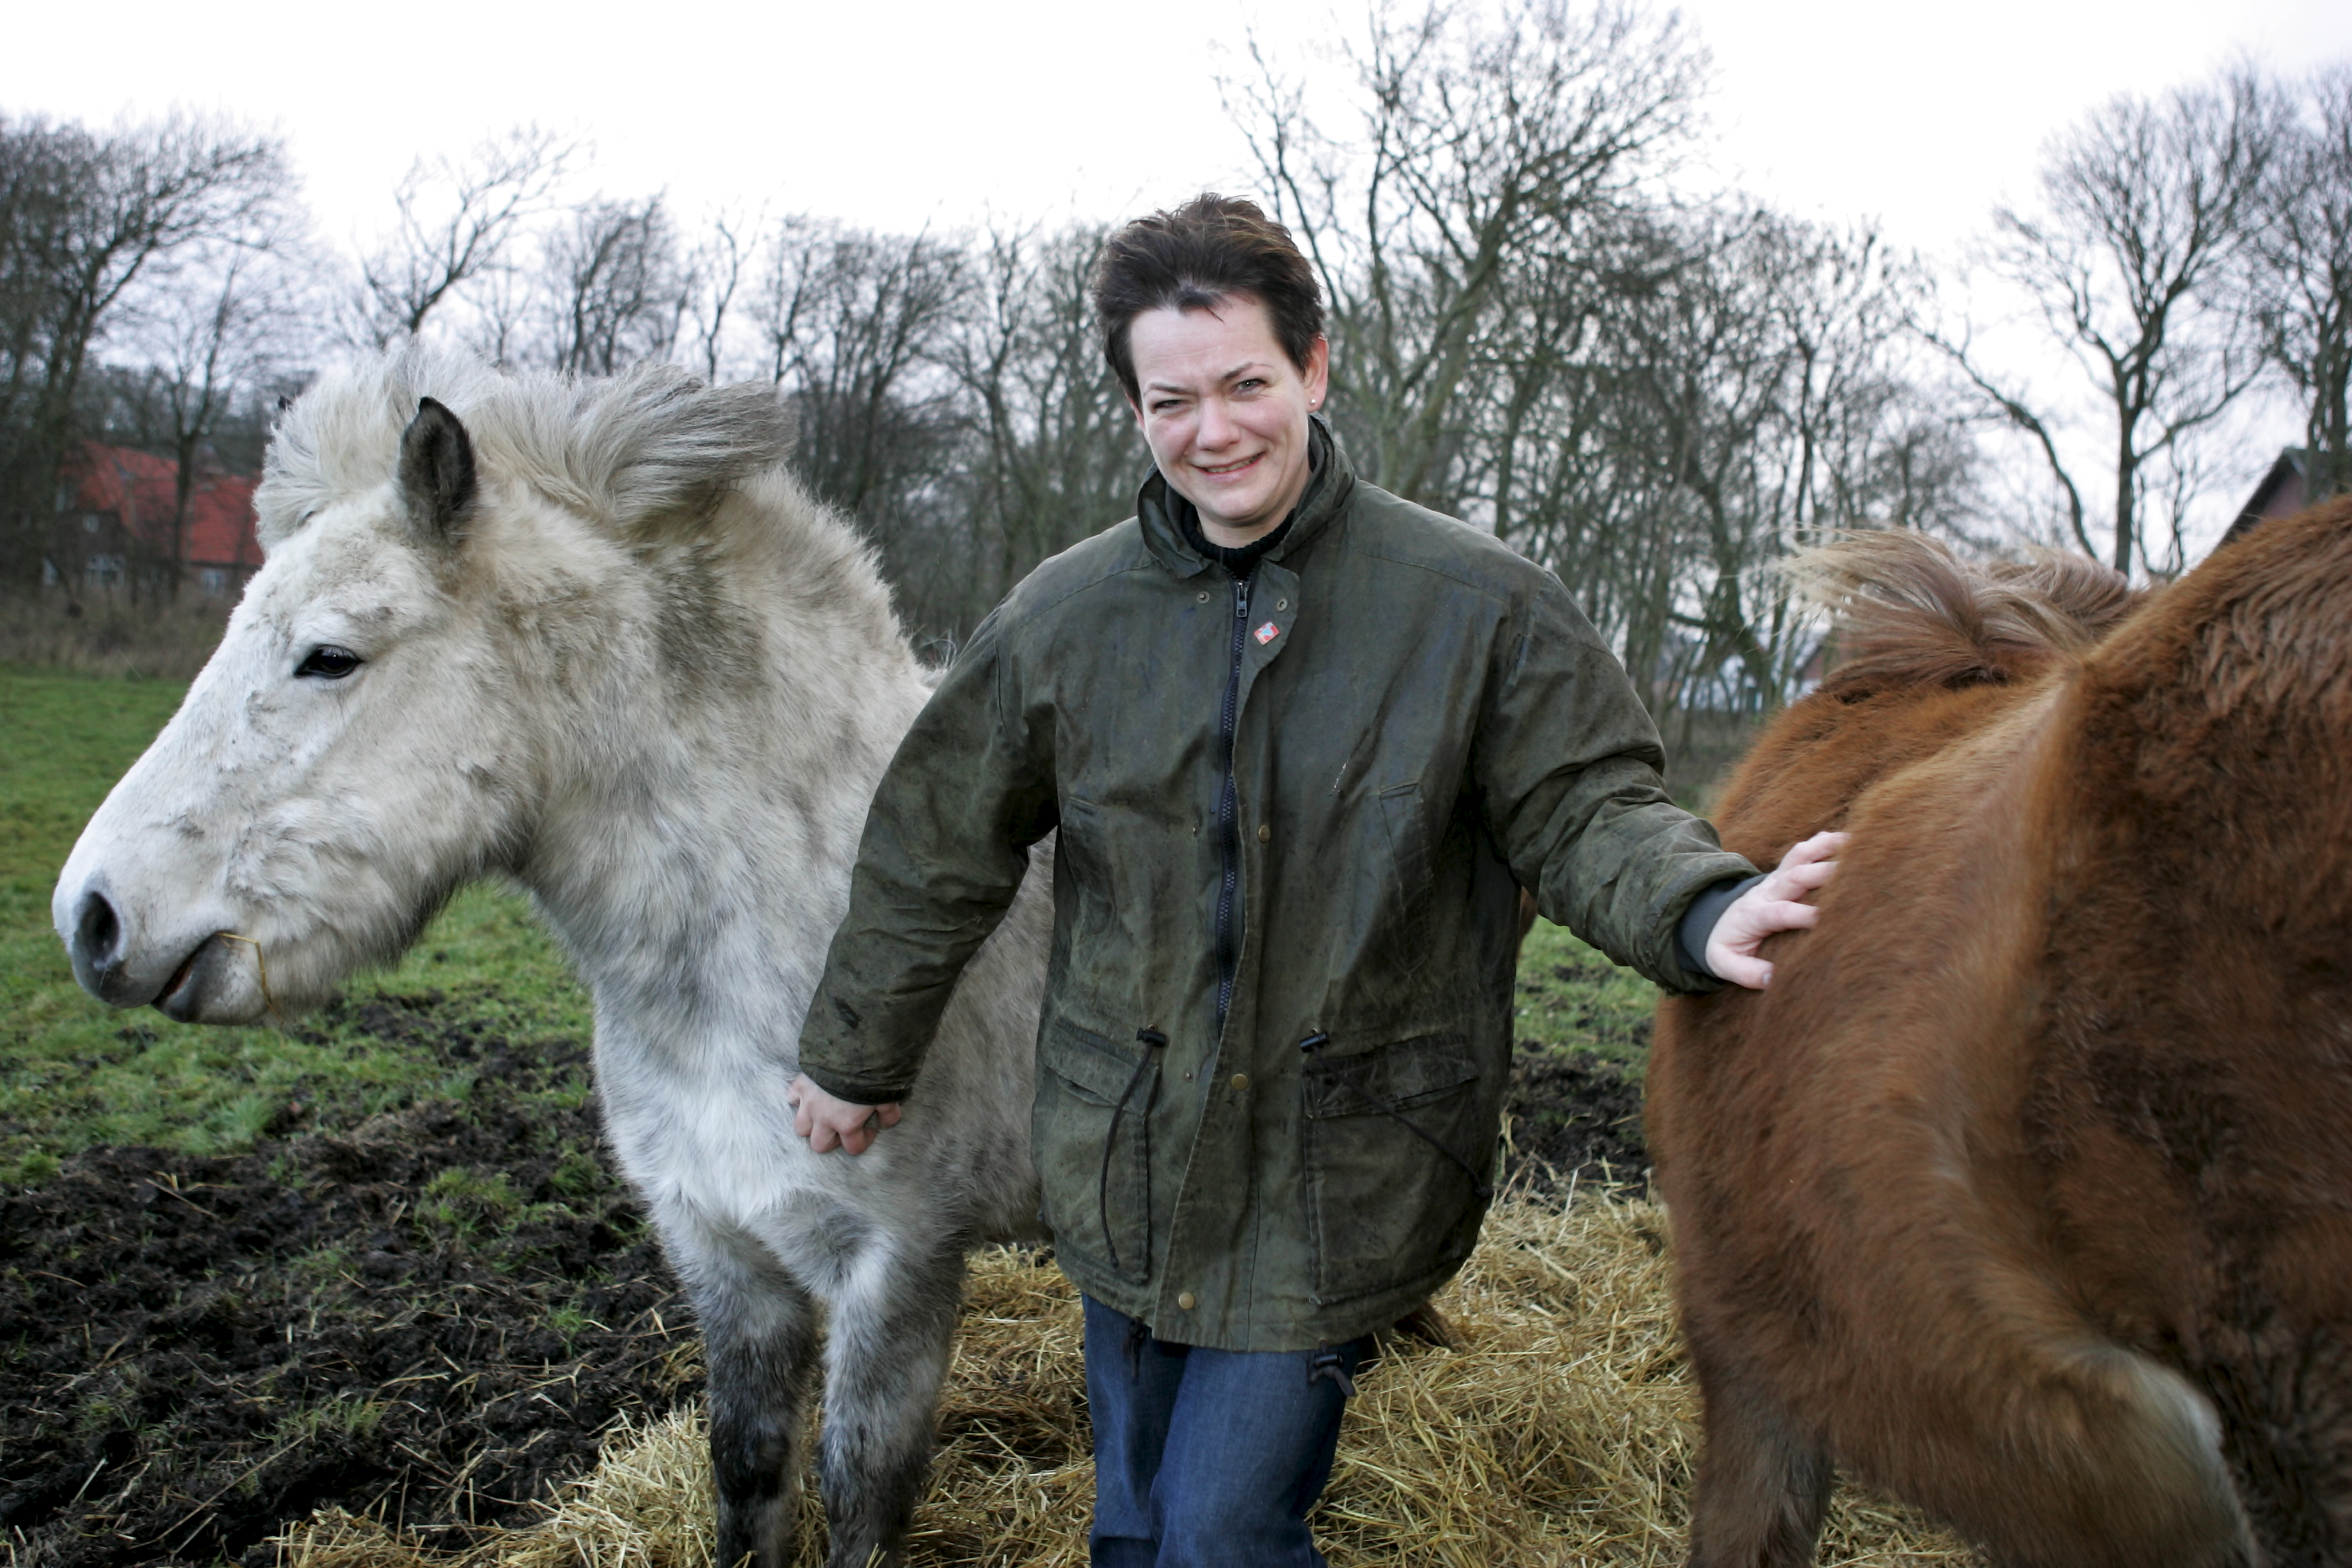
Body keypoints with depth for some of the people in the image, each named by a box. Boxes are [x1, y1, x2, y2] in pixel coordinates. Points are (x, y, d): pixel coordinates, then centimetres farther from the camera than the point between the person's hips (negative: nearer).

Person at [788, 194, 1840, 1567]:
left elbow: (1586, 809, -6)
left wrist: (1702, 914, -28)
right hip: (1126, 1173, 4)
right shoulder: (1065, 618, -1)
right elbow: (940, 852, 8)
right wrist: (856, 1056, 17)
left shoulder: (1477, 604, -7)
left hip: (1336, 1189, -3)